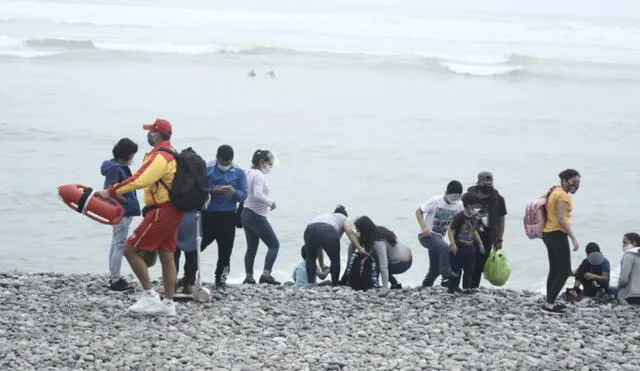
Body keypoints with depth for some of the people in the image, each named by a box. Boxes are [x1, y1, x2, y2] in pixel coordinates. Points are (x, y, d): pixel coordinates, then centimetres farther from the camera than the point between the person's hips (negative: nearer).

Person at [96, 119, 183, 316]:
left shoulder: (159, 157, -16)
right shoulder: (172, 155, 16)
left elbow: (139, 180, -28)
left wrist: (111, 192, -26)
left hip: (161, 211, -10)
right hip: (174, 212, 10)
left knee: (131, 250, -6)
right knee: (166, 257, 10)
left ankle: (149, 294, -7)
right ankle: (169, 303, 11)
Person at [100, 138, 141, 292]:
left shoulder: (120, 167, 14)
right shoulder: (116, 169, -16)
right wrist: (126, 200, -26)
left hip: (121, 212, 11)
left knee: (116, 244, 16)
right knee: (120, 245, -7)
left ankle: (114, 277, 25)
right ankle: (116, 280, -5)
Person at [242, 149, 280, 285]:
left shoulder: (249, 173, 13)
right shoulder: (258, 175, -15)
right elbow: (258, 195, -26)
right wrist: (271, 203, -13)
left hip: (246, 214, 9)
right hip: (256, 216, -9)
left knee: (252, 247, 12)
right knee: (274, 245, -4)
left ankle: (249, 276, 11)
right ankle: (266, 274, -12)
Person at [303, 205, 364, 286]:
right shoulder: (345, 219, 33)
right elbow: (349, 231, 7)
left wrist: (322, 265, 51)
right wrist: (360, 249, 0)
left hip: (310, 230, 4)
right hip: (328, 231, -4)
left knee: (311, 258, 26)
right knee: (335, 260, 18)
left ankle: (310, 284, 17)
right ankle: (334, 285, 18)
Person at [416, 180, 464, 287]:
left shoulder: (459, 205, -2)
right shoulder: (435, 201, -15)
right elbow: (419, 211, -10)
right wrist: (424, 227, -25)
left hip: (439, 237, 7)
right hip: (426, 235, -7)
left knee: (435, 268, 9)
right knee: (446, 249, -31)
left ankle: (425, 287, 27)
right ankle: (446, 278, -33)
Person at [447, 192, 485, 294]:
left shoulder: (474, 218, 6)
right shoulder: (459, 217, -17)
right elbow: (451, 230, -18)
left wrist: (480, 244, 21)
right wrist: (453, 244, -27)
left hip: (469, 248, 7)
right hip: (458, 249, -7)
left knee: (469, 269, 10)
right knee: (456, 270, -2)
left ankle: (467, 288, 21)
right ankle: (452, 288, 10)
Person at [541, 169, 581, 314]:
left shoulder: (555, 192, 14)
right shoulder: (563, 195, -16)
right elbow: (561, 219, -22)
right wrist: (573, 238, -24)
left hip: (549, 234, 10)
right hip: (557, 235, -10)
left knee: (554, 270, 16)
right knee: (565, 271, -8)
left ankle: (549, 302, 19)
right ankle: (549, 304, -12)